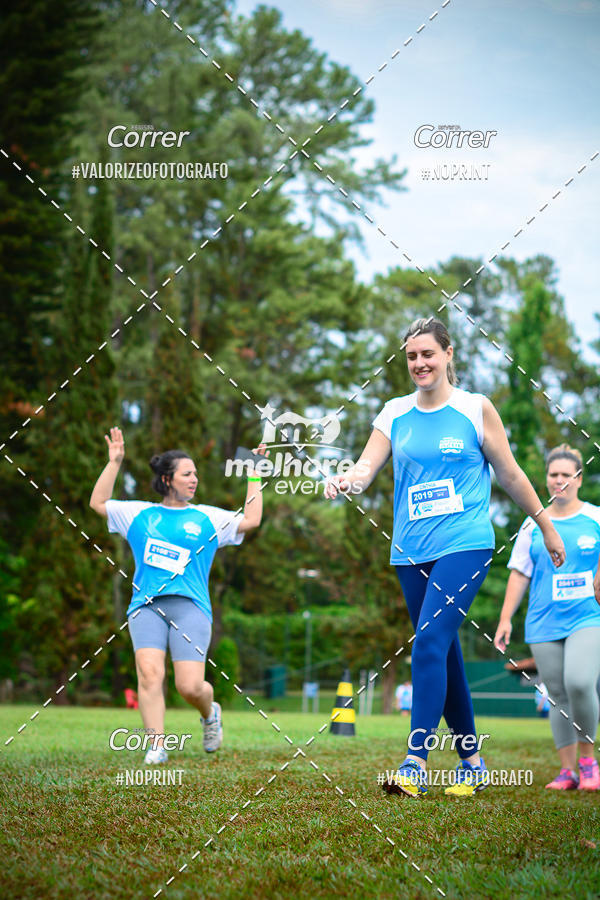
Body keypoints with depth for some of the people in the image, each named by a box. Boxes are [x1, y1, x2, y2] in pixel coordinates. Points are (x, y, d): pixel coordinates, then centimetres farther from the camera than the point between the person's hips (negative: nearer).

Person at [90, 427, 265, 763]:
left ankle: (210, 713, 23)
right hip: (147, 606, 1)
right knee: (149, 672, -22)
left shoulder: (207, 518, 14)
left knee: (191, 686, -12)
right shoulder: (140, 513, 17)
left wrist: (254, 477, 10)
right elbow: (98, 503, 19)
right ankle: (156, 747, -16)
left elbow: (251, 520, 9)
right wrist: (114, 462, 17)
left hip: (190, 607, -1)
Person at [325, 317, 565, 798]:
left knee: (430, 642, -19)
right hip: (411, 553, 4)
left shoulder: (477, 409, 1)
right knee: (443, 653, 8)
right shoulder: (395, 413, 10)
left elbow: (510, 474, 8)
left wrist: (547, 525, 13)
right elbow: (368, 466, 0)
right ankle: (471, 759, 21)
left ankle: (416, 761, -21)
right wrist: (348, 479, -22)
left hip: (465, 545, -4)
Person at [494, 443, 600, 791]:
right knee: (558, 696, 2)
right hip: (544, 624, 3)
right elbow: (519, 575, 12)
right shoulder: (533, 524, 11)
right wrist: (506, 619, 7)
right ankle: (568, 769, 11)